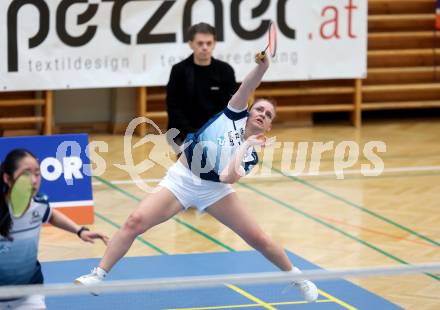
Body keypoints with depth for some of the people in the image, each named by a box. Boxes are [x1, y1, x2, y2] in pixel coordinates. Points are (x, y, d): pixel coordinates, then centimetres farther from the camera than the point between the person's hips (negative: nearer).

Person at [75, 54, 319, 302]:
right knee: (135, 222, -19)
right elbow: (249, 86, -16)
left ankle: (295, 275, 23)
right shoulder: (235, 114, 0)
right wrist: (263, 66, -34)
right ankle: (97, 275, -9)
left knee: (258, 238, -4)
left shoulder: (251, 155, 0)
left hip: (214, 189, 1)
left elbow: (229, 177, -21)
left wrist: (245, 145, -20)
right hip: (181, 179, -1)